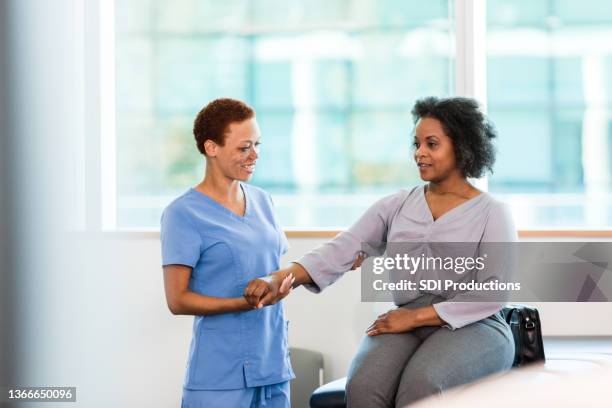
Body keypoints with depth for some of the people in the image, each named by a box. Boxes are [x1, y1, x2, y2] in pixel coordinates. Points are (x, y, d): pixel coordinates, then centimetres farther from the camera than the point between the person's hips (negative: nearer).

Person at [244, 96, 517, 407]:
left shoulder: (492, 213, 2)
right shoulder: (396, 206, 13)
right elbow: (340, 251, 0)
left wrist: (417, 316, -14)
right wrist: (279, 279, -17)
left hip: (472, 328, -3)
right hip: (405, 327, 3)